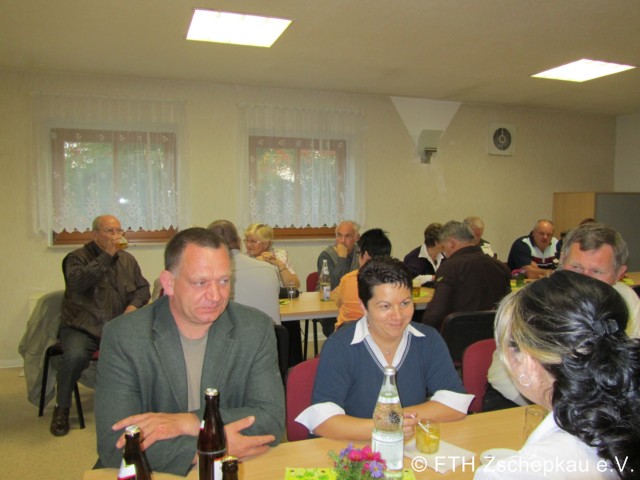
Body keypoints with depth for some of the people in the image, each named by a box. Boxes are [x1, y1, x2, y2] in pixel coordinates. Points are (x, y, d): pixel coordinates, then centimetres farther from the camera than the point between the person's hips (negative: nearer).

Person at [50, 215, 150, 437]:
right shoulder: (77, 257, 1)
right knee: (75, 356, -33)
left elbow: (143, 288, 21)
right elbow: (77, 282, -20)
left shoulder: (127, 259, 15)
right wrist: (107, 255, -19)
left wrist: (134, 305, -1)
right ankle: (62, 408, -4)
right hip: (81, 328, -3)